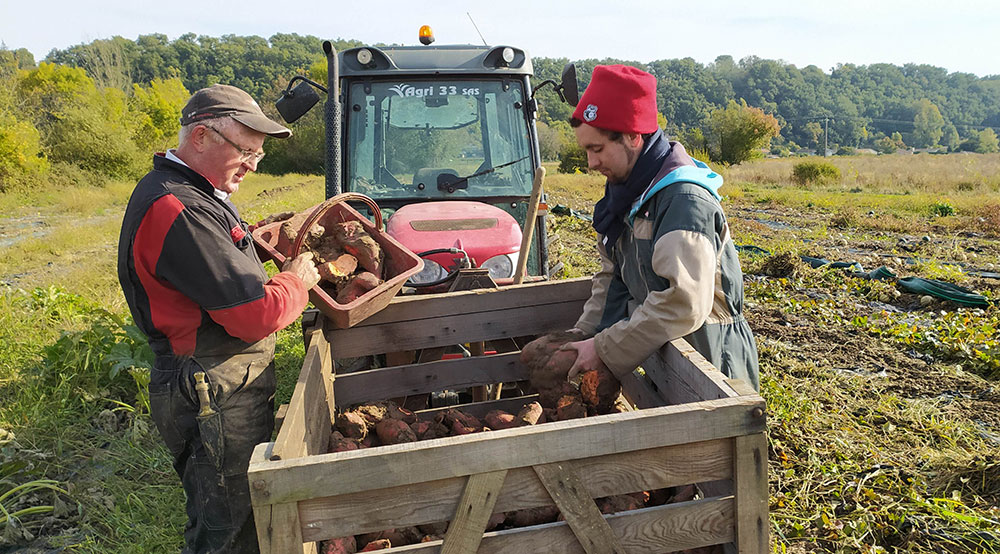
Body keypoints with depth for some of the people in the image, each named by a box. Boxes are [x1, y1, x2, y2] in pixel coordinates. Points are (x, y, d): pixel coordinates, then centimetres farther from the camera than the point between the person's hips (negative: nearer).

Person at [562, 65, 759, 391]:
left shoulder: (685, 200, -25)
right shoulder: (627, 192, 4)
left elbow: (683, 305, -33)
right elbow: (612, 278, 10)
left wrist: (604, 348, -26)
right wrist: (583, 337, -2)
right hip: (661, 361, 8)